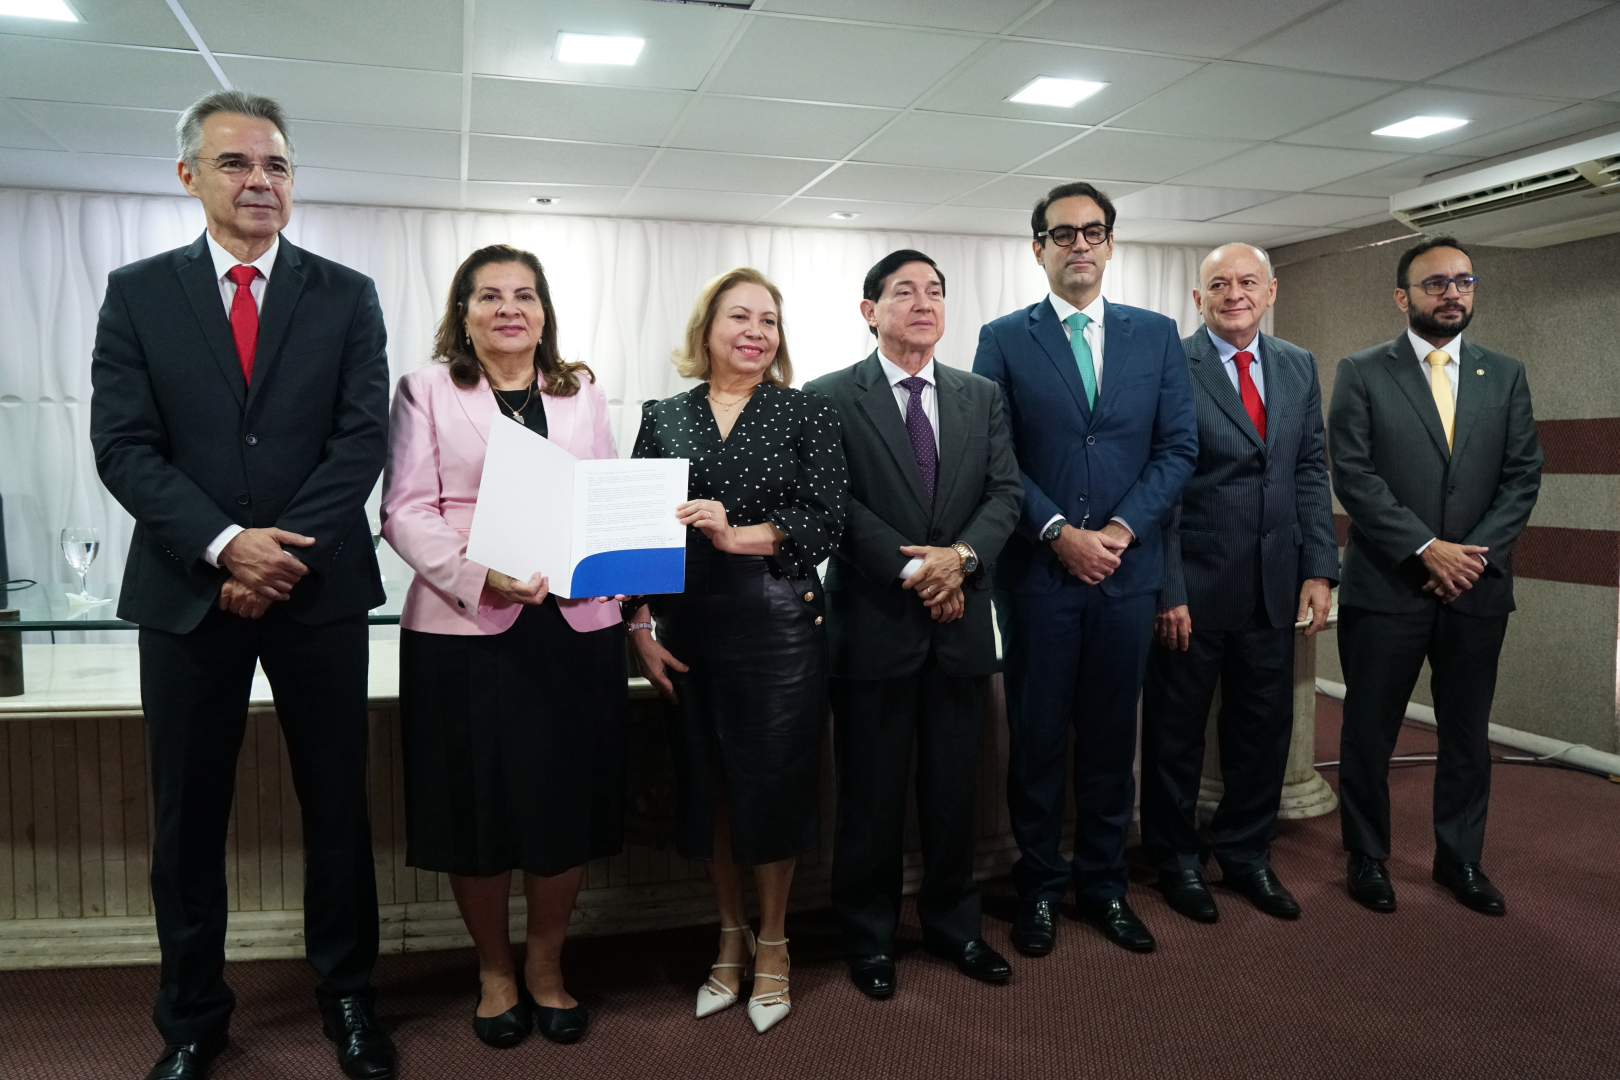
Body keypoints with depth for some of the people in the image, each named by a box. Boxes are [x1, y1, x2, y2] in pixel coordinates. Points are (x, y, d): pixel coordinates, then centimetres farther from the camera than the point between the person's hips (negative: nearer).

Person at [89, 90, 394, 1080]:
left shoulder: (347, 295, 5)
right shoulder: (138, 292, 6)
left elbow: (364, 439, -4)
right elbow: (123, 445, -3)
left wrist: (286, 556, -13)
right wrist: (225, 545, -16)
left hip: (318, 588, 0)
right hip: (187, 589, 1)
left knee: (337, 803, 8)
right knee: (188, 813, 10)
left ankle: (348, 995, 26)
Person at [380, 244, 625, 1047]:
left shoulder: (583, 393, 15)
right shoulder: (426, 390, 5)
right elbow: (406, 510, -4)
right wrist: (481, 577, -19)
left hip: (576, 626, 3)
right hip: (464, 629, -2)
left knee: (567, 801, 7)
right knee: (477, 807, 5)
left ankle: (545, 966, 29)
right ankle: (494, 972, 28)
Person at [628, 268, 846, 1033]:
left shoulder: (806, 414, 2)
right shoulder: (664, 418, 8)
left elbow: (824, 522, -8)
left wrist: (737, 535, -21)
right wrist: (639, 628, -2)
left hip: (779, 626, -2)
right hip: (688, 630, 2)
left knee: (774, 785, 5)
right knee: (707, 784, 11)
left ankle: (772, 945, 26)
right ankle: (730, 938, 31)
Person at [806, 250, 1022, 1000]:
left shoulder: (981, 397, 11)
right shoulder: (831, 399, -2)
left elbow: (1006, 493, 3)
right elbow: (838, 505, -10)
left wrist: (961, 556, -15)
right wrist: (913, 571, -17)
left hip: (960, 623, 4)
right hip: (874, 623, -3)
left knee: (953, 789, 14)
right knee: (872, 793, 8)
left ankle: (952, 923, 31)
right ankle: (869, 934, 26)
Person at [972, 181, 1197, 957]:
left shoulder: (1157, 335, 9)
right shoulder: (1003, 339, 2)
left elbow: (1178, 447, 4)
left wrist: (1120, 529, -9)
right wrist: (1059, 532, -13)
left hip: (1127, 570, 2)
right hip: (1037, 572, -2)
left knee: (1111, 734, 11)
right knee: (1036, 735, 7)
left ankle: (1103, 883, 26)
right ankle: (1038, 886, 22)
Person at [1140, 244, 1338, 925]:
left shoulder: (1299, 368, 10)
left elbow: (1310, 471, 11)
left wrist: (1319, 568, 3)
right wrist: (1166, 589, -14)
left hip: (1273, 586, 5)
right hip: (1192, 585, -5)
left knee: (1264, 727, 13)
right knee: (1176, 729, 9)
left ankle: (1246, 854, 32)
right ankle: (1176, 858, 27)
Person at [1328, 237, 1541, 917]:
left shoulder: (1505, 375, 10)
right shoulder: (1361, 374, 0)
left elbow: (1523, 476, 4)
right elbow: (1353, 476, -9)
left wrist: (1476, 553, -9)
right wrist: (1427, 548, -15)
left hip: (1477, 587, 3)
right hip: (1386, 586, -3)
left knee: (1468, 734, 13)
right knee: (1370, 733, 6)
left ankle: (1460, 858, 29)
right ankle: (1368, 858, 22)